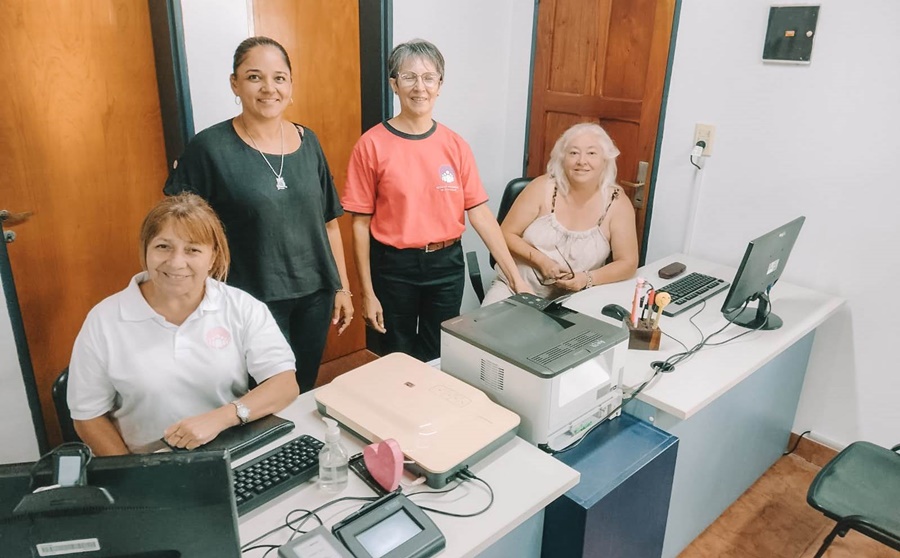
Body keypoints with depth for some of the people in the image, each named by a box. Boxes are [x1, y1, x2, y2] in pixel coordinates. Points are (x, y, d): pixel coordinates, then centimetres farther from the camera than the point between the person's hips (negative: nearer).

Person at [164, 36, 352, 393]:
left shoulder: (307, 141, 3)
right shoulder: (210, 147, -10)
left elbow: (328, 222, 8)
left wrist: (342, 286, 9)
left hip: (314, 294, 4)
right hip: (253, 300, -4)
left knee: (307, 391, 17)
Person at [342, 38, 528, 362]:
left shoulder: (455, 145, 0)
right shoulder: (372, 145, -8)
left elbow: (480, 213, -1)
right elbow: (361, 223, -6)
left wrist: (515, 276, -5)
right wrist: (367, 293, -6)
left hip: (446, 265, 3)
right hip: (393, 266, -2)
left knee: (441, 358, 17)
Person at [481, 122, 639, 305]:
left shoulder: (617, 203, -7)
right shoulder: (543, 187, -8)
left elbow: (628, 263, -4)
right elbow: (506, 235, -3)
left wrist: (587, 279, -20)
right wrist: (541, 260, -18)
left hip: (572, 300, 1)